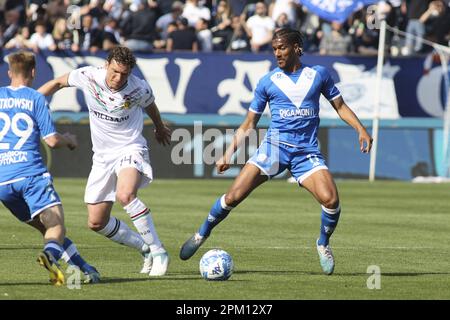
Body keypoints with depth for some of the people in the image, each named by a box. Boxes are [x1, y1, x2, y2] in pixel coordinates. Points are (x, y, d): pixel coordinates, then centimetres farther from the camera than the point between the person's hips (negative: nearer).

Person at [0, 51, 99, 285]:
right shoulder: (36, 99, 3)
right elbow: (52, 140, -1)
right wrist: (69, 140, 20)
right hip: (31, 173, -4)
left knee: (46, 227, 10)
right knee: (56, 226, -9)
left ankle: (84, 268, 3)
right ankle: (51, 254, -41)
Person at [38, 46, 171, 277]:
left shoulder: (139, 89, -15)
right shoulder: (88, 76, -13)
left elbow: (150, 105, 9)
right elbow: (59, 83, 8)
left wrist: (160, 128, 29)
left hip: (130, 148, -5)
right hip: (102, 156, 5)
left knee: (125, 195, -36)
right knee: (96, 223, 3)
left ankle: (158, 252, -25)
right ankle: (146, 248, 22)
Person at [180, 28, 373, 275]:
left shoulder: (318, 74, 8)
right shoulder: (268, 81, 7)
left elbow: (340, 106, 16)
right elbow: (248, 125, 12)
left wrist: (361, 130, 0)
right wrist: (229, 153, 4)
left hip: (307, 152, 0)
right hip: (274, 146, 0)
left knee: (331, 200, -21)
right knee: (233, 196, -14)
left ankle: (323, 244, 8)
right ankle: (201, 235, 10)